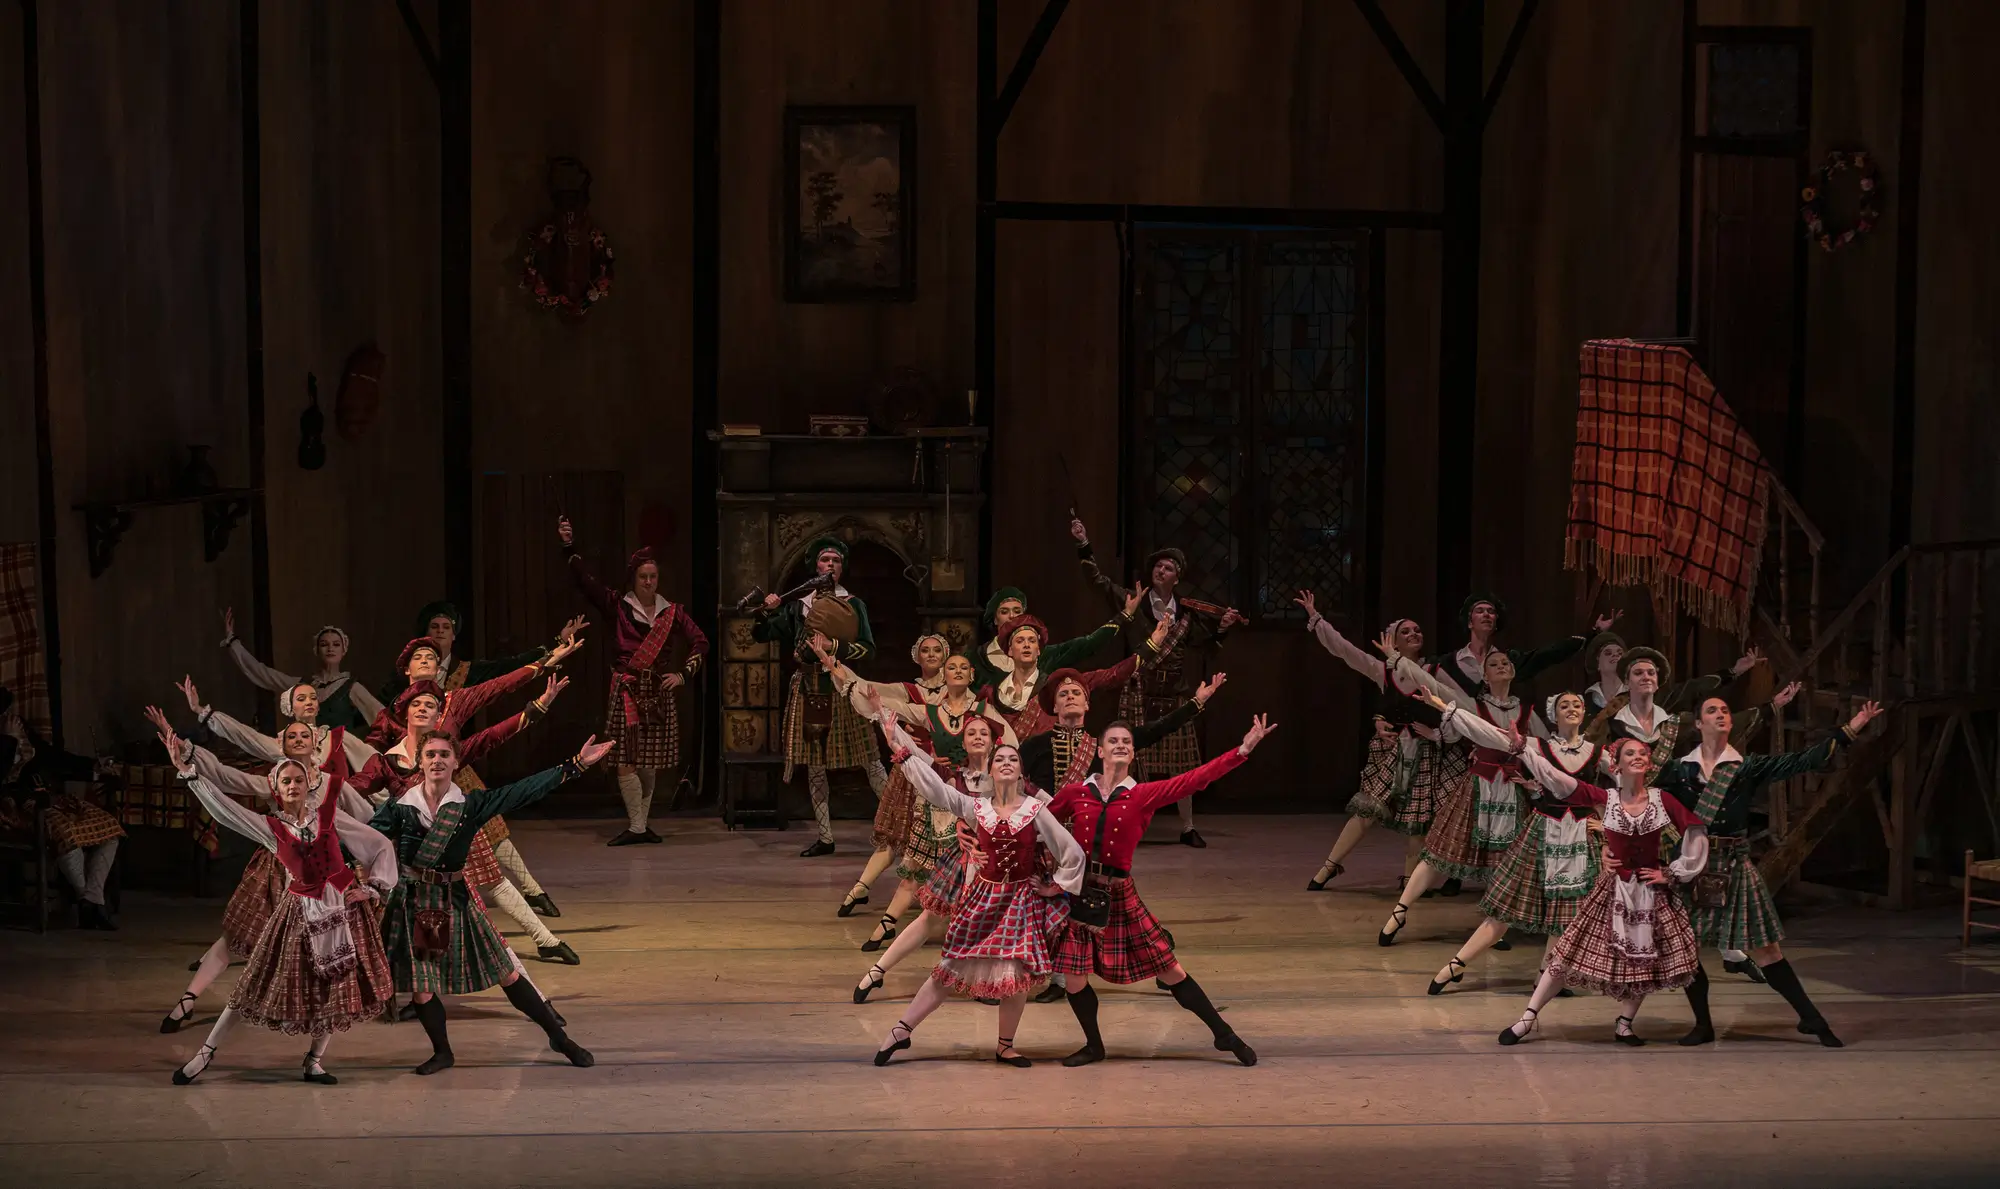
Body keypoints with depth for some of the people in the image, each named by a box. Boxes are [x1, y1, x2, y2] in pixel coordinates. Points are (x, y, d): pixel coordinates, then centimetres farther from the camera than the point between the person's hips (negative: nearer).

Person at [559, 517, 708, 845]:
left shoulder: (672, 612, 8)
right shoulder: (618, 607, 2)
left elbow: (700, 643, 13)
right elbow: (585, 581, -7)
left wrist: (684, 675, 2)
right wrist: (569, 548, -18)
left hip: (658, 691, 2)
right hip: (625, 691, -2)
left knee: (649, 763, 4)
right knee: (626, 759, -10)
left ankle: (643, 823, 13)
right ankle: (637, 826, -6)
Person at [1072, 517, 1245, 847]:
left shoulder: (1187, 614, 8)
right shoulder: (1135, 604, 1)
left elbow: (1206, 646, 18)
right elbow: (1100, 581, -7)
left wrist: (1222, 627, 2)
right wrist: (1084, 546, -14)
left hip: (1175, 696, 2)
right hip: (1139, 694, -2)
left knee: (1181, 764, 4)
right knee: (1135, 762, -3)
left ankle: (1188, 828, 14)